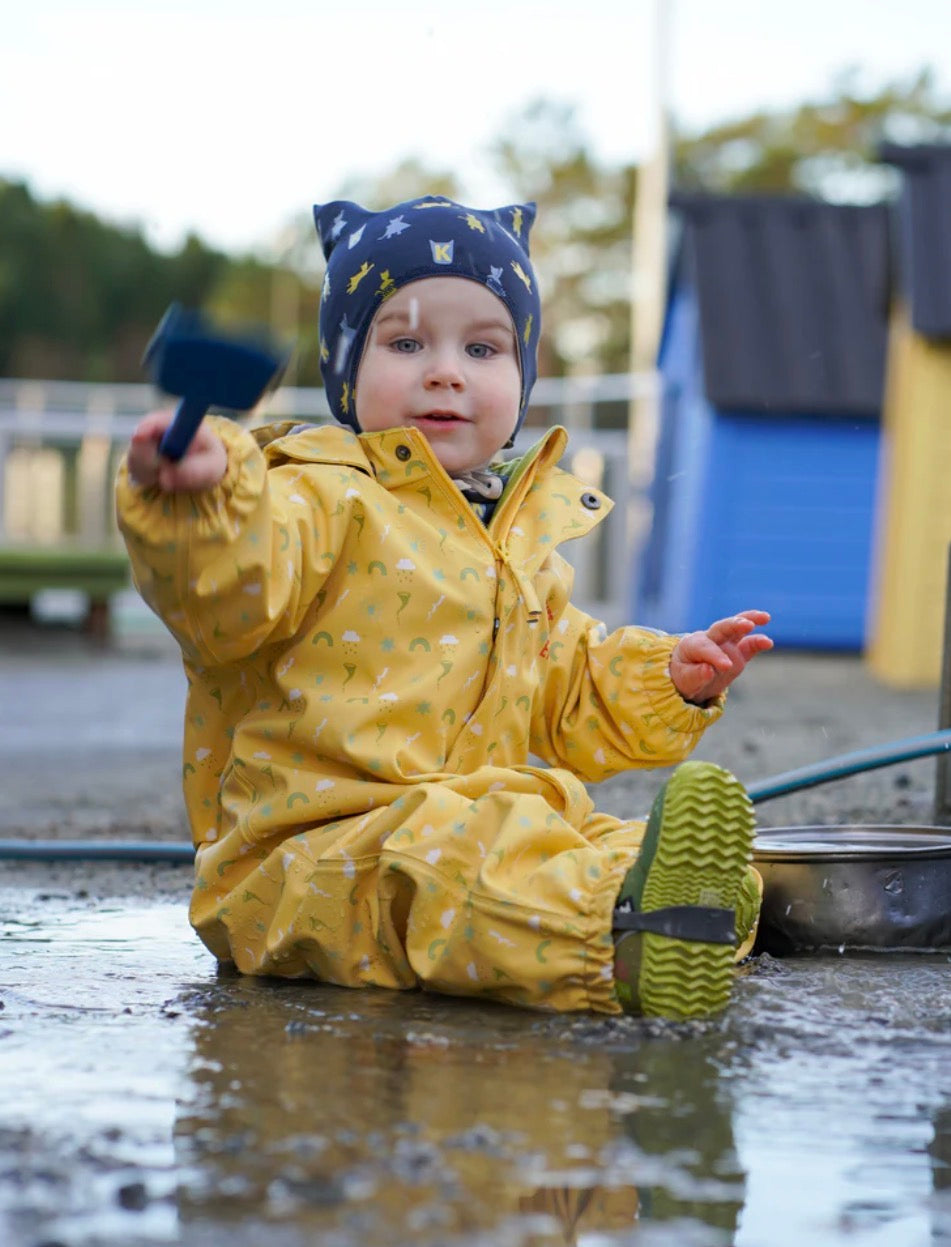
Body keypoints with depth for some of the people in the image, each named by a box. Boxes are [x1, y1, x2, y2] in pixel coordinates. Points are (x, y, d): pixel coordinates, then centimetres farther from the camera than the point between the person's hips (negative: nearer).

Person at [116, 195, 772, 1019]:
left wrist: (668, 682, 16)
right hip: (307, 855, -8)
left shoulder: (524, 542, 22)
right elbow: (225, 598, -24)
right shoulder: (322, 500, -4)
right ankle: (615, 951, -60)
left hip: (474, 825, 8)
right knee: (439, 871, -38)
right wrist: (194, 499, -43)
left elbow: (567, 702, 32)